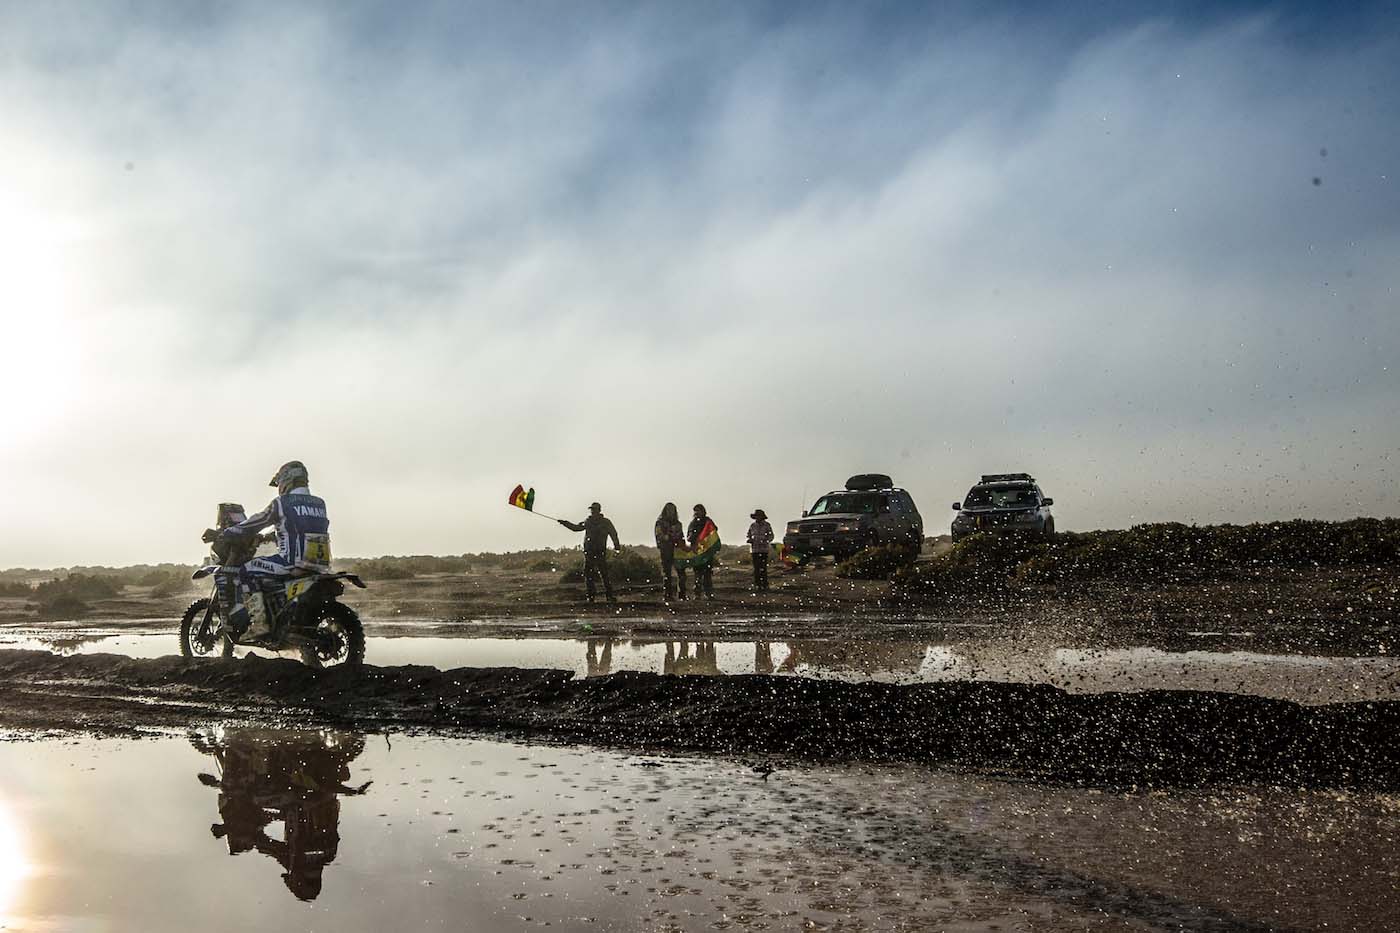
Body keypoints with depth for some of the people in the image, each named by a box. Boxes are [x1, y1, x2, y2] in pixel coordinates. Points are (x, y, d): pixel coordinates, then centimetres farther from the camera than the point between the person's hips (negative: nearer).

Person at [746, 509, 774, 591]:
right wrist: (750, 540, -5)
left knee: (763, 567, -8)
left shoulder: (767, 525, 0)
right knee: (756, 568, 0)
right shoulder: (752, 526, 8)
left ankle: (764, 584, -3)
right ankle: (757, 584, 5)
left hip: (764, 549, -2)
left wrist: (765, 541, -15)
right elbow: (749, 535, 17)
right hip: (755, 549, 2)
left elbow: (771, 536, 2)